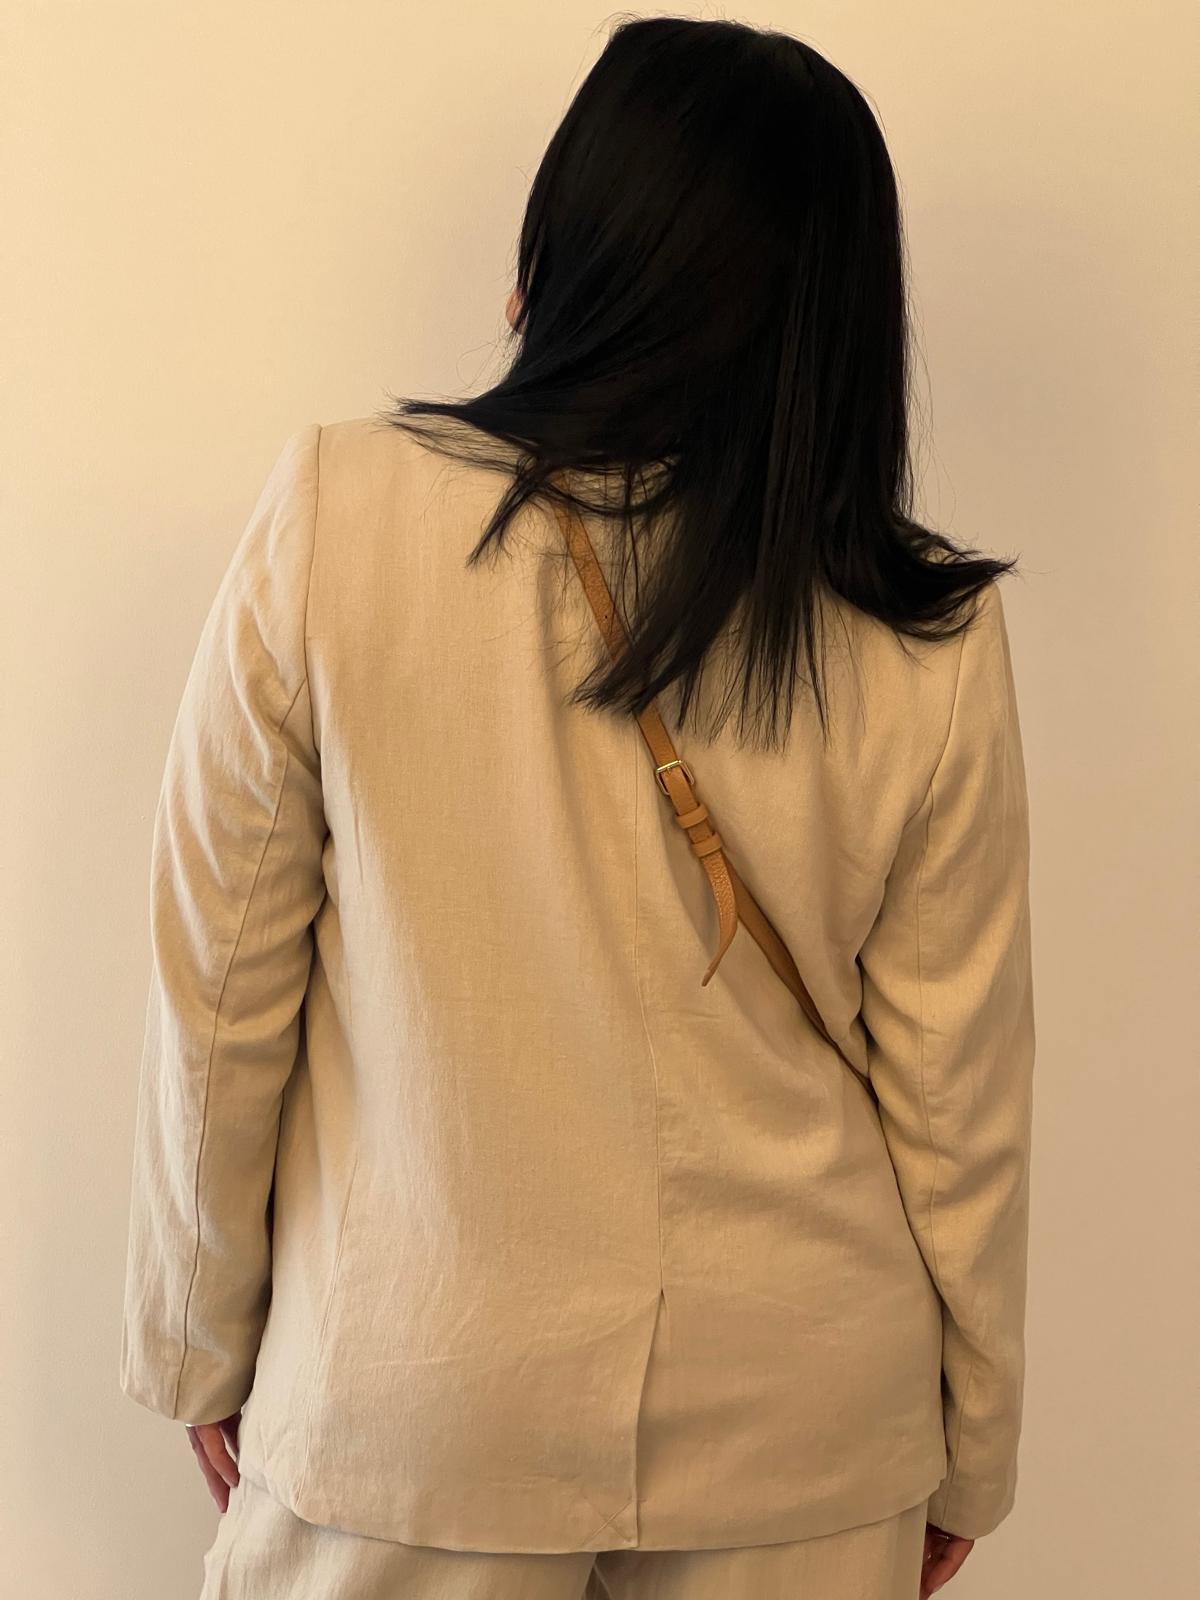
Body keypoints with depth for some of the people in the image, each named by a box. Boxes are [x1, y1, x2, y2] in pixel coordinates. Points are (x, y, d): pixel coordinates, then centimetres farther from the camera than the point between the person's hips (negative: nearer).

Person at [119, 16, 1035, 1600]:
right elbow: (961, 1093, -6)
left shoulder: (333, 519, -17)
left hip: (408, 1404, -1)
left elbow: (216, 1002, -11)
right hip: (803, 1425, 2)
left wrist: (202, 1347, 5)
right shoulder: (932, 640, -13)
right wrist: (968, 1451, 10)